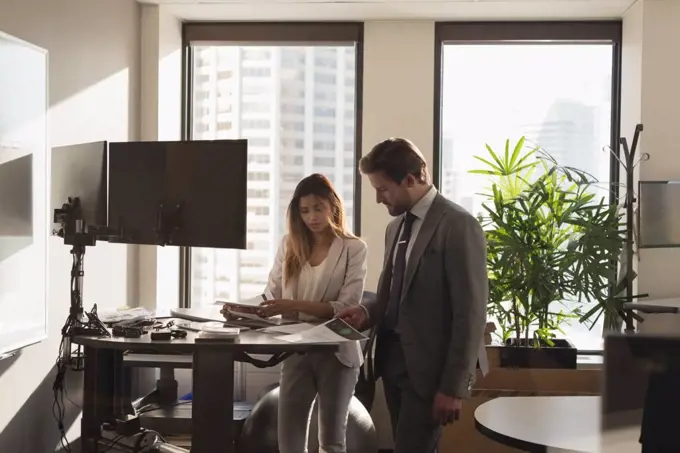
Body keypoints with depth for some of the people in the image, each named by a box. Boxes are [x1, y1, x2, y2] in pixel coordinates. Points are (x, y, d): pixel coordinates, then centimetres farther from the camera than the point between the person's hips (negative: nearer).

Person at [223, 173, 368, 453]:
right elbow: (272, 295, 7)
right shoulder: (289, 245, 5)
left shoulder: (353, 248, -6)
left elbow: (347, 307, -14)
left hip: (336, 352, -3)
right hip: (296, 351, 3)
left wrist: (294, 305, -25)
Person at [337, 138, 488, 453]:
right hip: (394, 359, 8)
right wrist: (368, 313, 1)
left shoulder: (458, 226, -13)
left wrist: (454, 386, -17)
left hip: (429, 367, -8)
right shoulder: (396, 226, 13)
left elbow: (470, 314, -16)